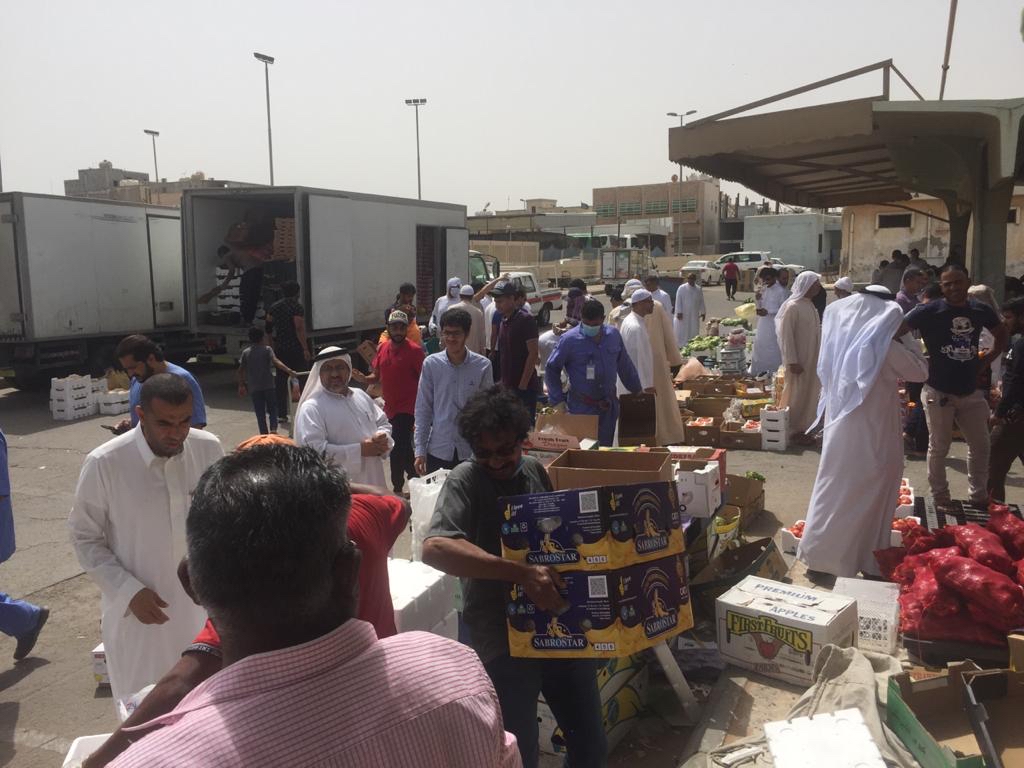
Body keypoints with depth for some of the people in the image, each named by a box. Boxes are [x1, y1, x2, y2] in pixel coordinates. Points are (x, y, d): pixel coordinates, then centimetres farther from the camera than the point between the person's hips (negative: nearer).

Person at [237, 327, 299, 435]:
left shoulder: (246, 352, 6)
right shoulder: (267, 349, -2)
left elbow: (241, 370, 5)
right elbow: (276, 362, -18)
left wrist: (241, 385, 14)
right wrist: (289, 371, -27)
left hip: (253, 387, 2)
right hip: (268, 385, -2)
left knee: (260, 413, 7)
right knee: (272, 409, 8)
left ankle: (264, 434, 4)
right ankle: (273, 428, -14)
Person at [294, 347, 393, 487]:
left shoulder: (361, 395, 10)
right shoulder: (312, 408, -12)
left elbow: (383, 423, 19)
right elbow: (314, 450, -21)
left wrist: (383, 438, -6)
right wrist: (360, 450, -21)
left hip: (374, 481, 7)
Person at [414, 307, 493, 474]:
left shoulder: (483, 365, -6)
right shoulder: (431, 364, -4)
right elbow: (423, 409, 1)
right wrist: (420, 449, -1)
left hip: (472, 452, -1)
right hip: (438, 451, 1)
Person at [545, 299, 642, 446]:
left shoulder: (614, 335, 3)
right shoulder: (569, 339, -11)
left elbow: (625, 365, 15)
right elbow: (551, 369, -3)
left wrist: (637, 389, 20)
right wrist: (558, 401, -6)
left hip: (609, 407, 4)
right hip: (581, 408, -4)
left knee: (605, 447, 13)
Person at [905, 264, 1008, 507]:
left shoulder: (980, 310, 1)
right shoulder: (929, 311, -13)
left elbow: (1001, 334, 20)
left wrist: (987, 360, 7)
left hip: (971, 391, 5)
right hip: (939, 392, -5)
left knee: (980, 446, 13)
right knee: (939, 447, 5)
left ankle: (979, 495, 28)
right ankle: (940, 496, 19)